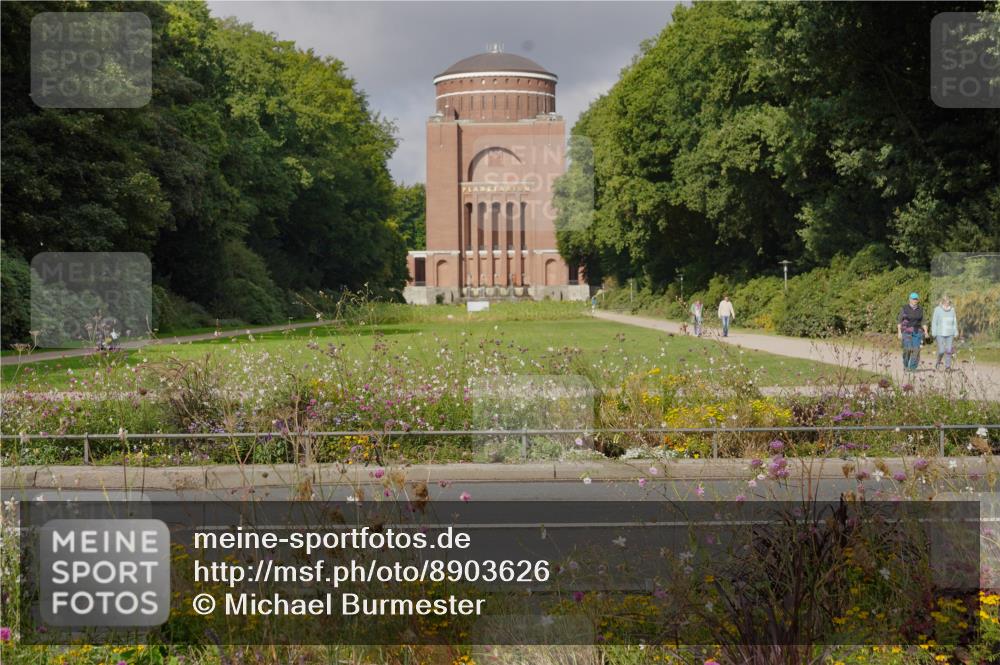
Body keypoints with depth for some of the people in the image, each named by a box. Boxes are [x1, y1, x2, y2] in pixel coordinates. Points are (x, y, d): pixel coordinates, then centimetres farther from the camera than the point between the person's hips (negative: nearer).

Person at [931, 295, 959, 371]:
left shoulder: (952, 310, 6)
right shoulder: (937, 310, -5)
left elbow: (954, 322, 11)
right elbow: (934, 322, -3)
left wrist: (955, 333, 7)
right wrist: (934, 334, -7)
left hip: (950, 334, 3)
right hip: (940, 334, -3)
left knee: (949, 350, -4)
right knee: (941, 351, -7)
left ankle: (947, 366, 2)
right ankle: (938, 362, 21)